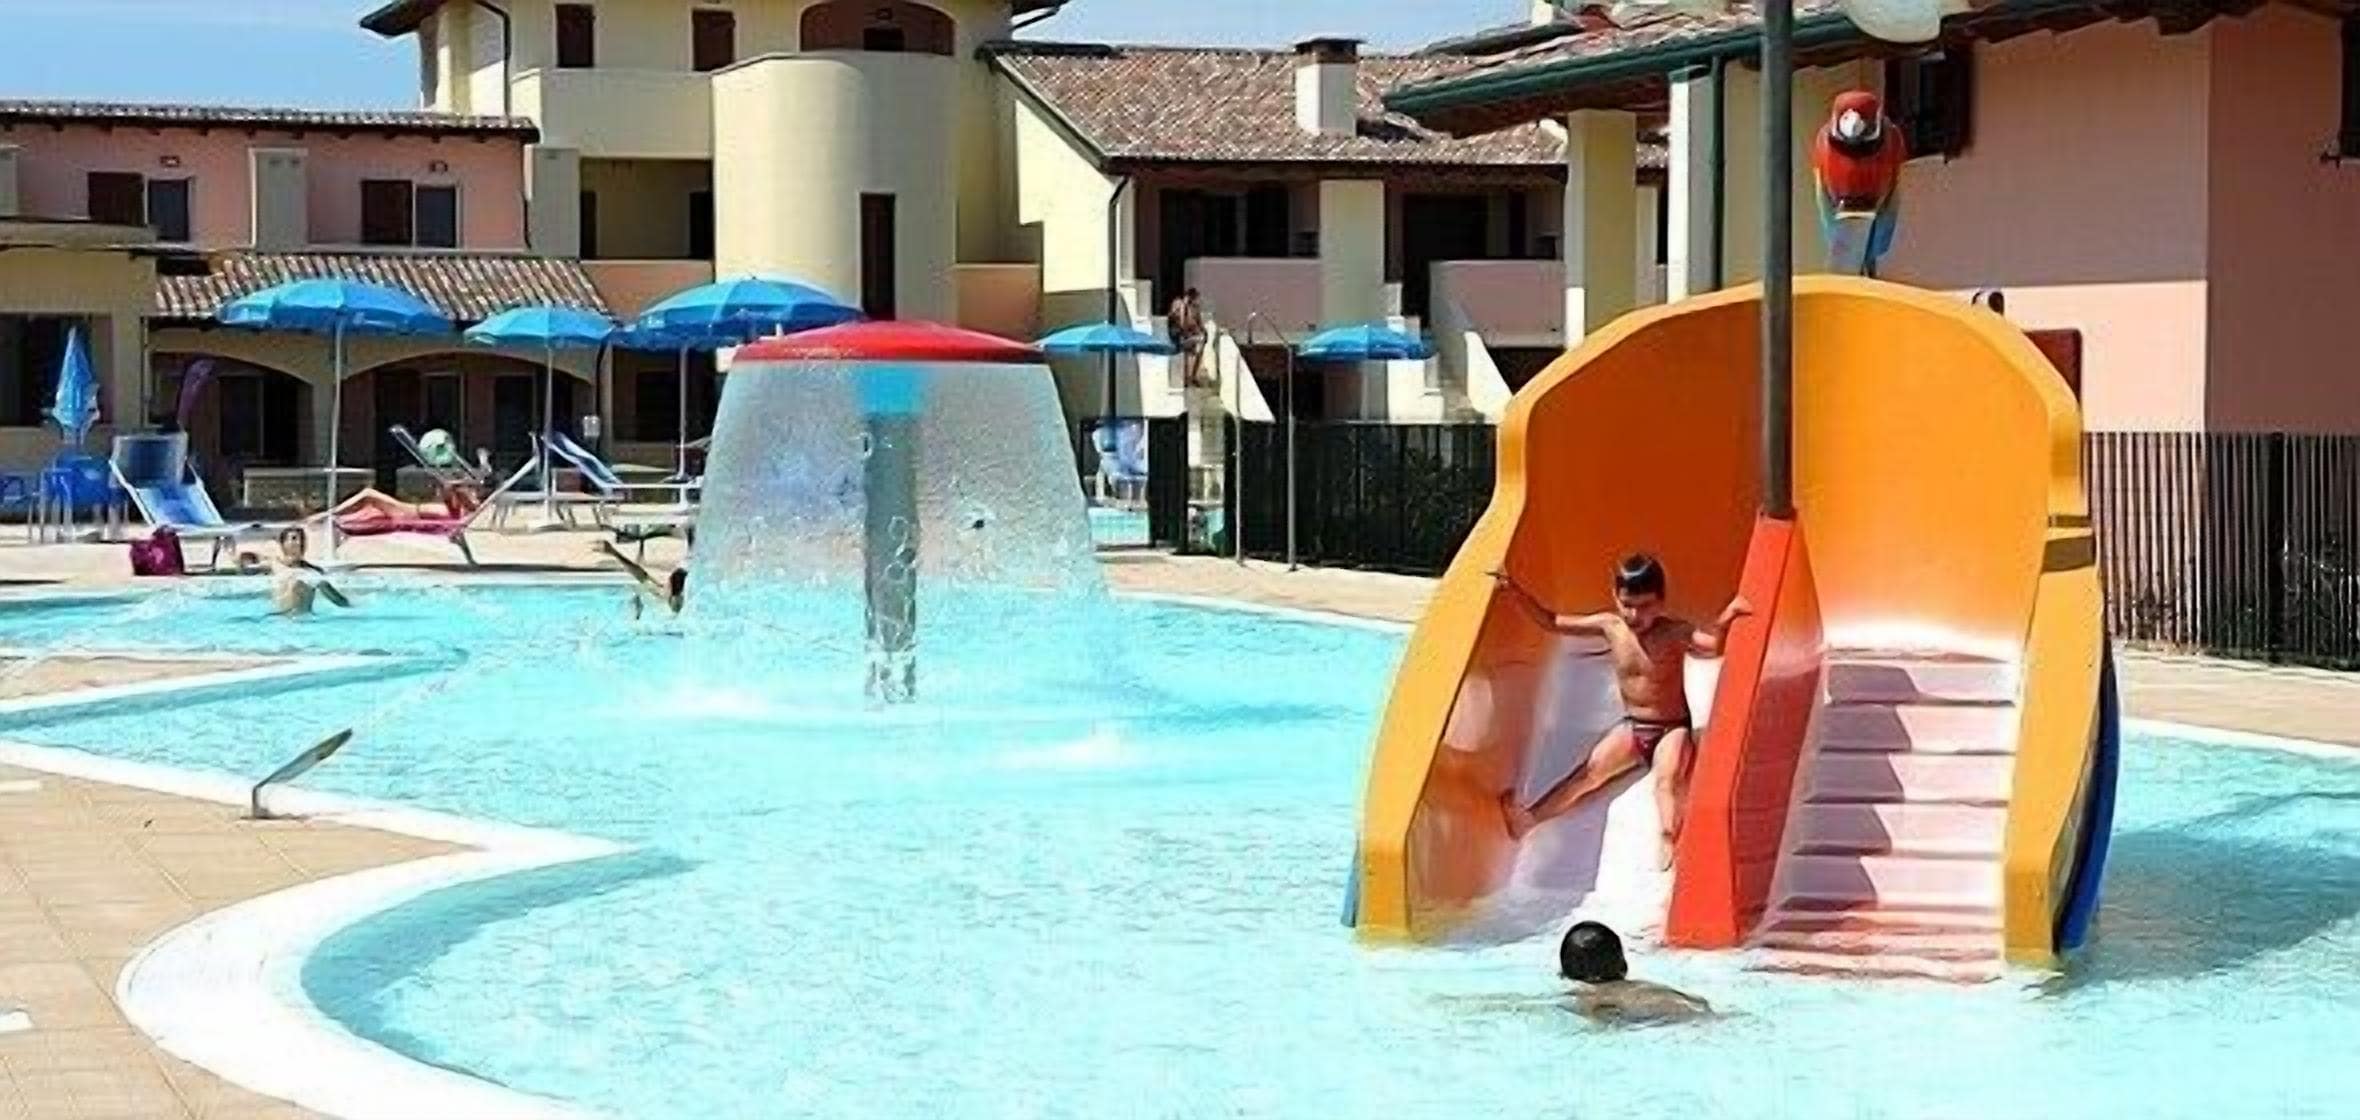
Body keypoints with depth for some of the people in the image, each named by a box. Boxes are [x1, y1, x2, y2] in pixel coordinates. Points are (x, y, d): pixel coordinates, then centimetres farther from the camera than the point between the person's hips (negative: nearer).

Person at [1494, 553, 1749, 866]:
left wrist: (1727, 619, -56)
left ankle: (1669, 844, -45)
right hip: (1632, 727, 4)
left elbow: (1713, 645, -37)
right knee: (1593, 767, -11)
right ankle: (1529, 817, -14)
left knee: (1667, 776, -30)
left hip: (1672, 729, -4)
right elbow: (1553, 621, 3)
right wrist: (1517, 592, -5)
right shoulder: (1610, 626, -5)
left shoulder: (1675, 632, -18)